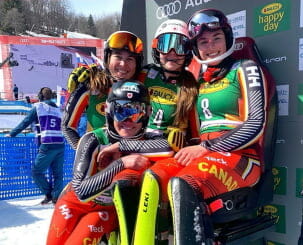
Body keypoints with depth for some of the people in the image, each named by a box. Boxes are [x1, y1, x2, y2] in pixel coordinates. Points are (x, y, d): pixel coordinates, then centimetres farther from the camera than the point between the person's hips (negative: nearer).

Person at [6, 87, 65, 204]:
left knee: (36, 171, 7)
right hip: (60, 145, 5)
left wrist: (11, 134, 16)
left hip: (47, 146, -5)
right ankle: (57, 197, 9)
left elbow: (25, 122, 6)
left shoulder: (38, 107, 4)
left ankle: (49, 194, 7)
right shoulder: (57, 109, 18)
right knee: (58, 173, 12)